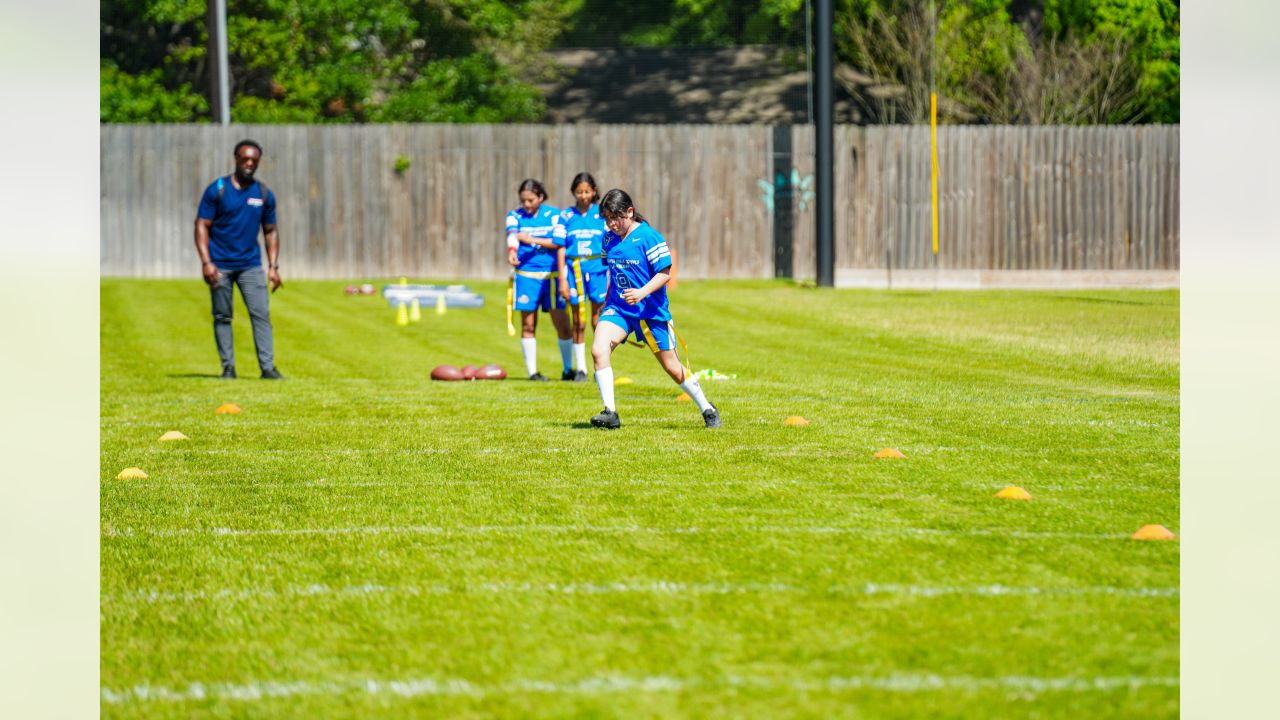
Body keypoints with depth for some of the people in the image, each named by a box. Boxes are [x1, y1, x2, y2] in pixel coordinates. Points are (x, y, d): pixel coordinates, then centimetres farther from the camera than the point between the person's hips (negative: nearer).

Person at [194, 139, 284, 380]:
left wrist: (273, 266, 5)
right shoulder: (217, 190, -3)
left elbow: (270, 231, 14)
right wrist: (206, 262, -15)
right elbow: (202, 226, -5)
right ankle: (228, 367, 8)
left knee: (261, 314, -7)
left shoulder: (264, 194, 7)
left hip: (251, 264, 2)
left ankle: (268, 367, -8)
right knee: (222, 316, 2)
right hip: (220, 265, -2)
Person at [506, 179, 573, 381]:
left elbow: (559, 242, -9)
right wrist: (512, 250, -39)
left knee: (562, 324, -3)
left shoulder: (554, 214, 2)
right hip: (526, 274, 1)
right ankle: (532, 371, 11)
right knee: (528, 325, 2)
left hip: (552, 274, -1)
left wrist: (531, 239, -17)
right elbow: (512, 234, -17)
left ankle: (568, 369, 12)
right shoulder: (515, 216, 4)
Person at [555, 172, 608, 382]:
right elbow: (561, 249, 5)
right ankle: (580, 369, 11)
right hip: (574, 270, 1)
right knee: (578, 322, 4)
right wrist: (562, 279, 0)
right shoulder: (566, 216, 5)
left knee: (599, 321, -2)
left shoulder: (602, 214, 4)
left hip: (598, 269, -1)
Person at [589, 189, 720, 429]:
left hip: (651, 309, -4)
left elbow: (665, 273, -16)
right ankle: (610, 413, -16)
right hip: (618, 307, 4)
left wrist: (642, 292, -30)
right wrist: (607, 301, 21)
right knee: (598, 349, -21)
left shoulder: (649, 237, -14)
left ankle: (707, 409, 27)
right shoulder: (609, 238, 3)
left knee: (672, 367, 6)